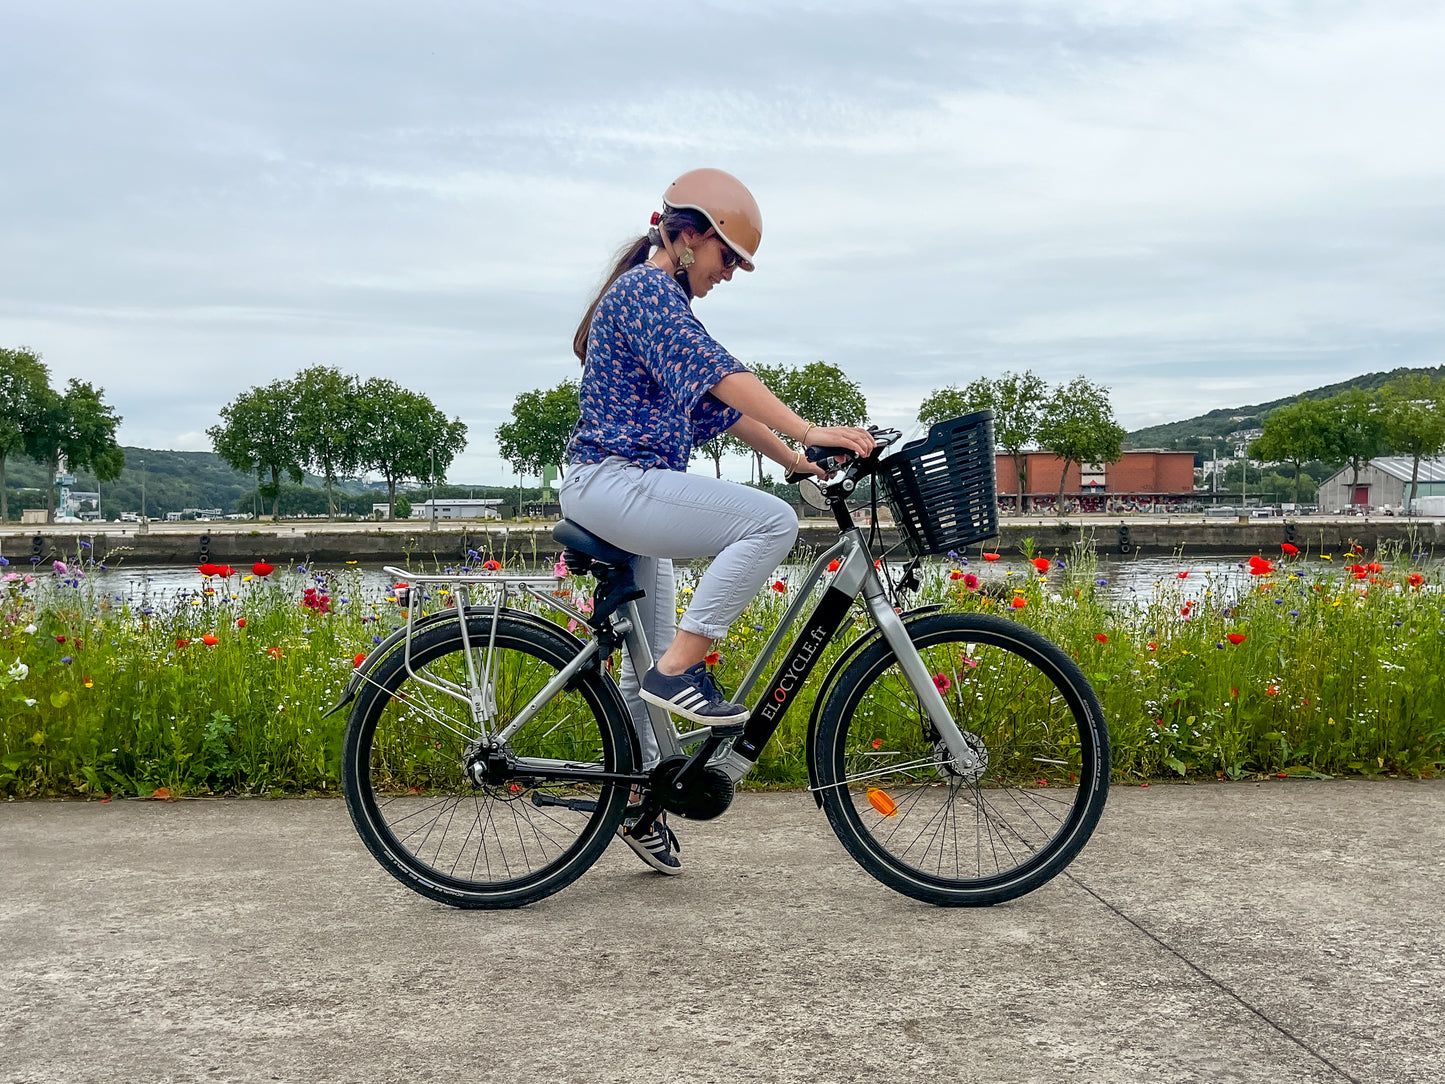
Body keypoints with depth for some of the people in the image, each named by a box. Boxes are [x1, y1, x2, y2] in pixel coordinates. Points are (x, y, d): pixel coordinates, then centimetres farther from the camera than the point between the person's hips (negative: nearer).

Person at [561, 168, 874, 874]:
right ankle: (680, 670, -20)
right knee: (771, 521, -23)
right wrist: (809, 431, -33)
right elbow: (717, 372, -25)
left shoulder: (661, 300, 23)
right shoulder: (647, 289, -9)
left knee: (652, 660, 14)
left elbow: (720, 407, 21)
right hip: (613, 481, -11)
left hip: (624, 492, 11)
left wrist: (799, 463, 13)